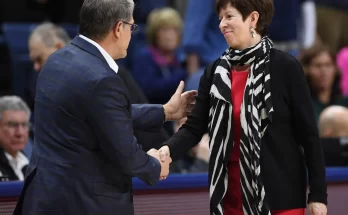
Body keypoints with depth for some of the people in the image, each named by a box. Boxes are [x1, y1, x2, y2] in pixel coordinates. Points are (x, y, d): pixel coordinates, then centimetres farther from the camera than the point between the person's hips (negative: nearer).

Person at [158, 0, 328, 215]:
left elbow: (308, 133, -6)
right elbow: (194, 127, 0)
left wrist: (318, 194, -8)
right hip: (233, 191, 4)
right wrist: (168, 150, -21)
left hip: (280, 192, -4)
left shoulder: (285, 67, -7)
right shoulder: (216, 71, 5)